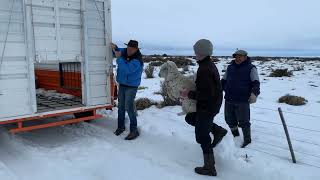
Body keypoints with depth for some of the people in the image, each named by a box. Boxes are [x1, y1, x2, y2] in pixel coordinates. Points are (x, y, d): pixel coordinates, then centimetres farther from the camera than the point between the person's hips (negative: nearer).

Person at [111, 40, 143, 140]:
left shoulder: (137, 61, -25)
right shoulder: (124, 52, 0)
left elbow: (126, 69, -36)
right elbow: (117, 52, 18)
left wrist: (119, 58, -31)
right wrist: (114, 48, -5)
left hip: (131, 87, -8)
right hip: (122, 85, 8)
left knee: (129, 108, -11)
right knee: (121, 107, 13)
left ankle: (134, 130, 0)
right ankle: (121, 126, 29)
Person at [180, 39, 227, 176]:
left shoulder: (204, 69, -26)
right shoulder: (209, 64, 6)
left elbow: (207, 94, -29)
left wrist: (189, 94, -18)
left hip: (207, 107, -10)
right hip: (212, 104, 10)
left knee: (202, 137, 2)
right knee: (190, 118, 25)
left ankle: (209, 168, 14)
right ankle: (218, 130, 20)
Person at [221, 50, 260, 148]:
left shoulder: (251, 68, -3)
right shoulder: (230, 67, 12)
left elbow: (256, 83, -12)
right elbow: (223, 81, 20)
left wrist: (254, 93, -28)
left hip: (243, 101, -5)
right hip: (229, 100, 5)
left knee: (243, 121, 1)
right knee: (230, 119, 17)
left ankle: (247, 140, 21)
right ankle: (235, 134, 41)